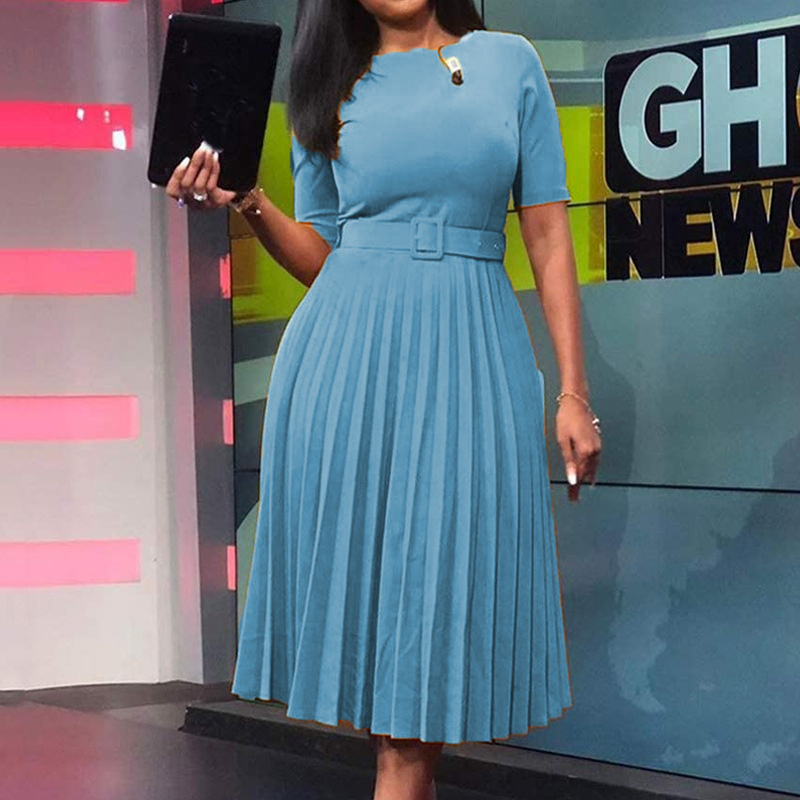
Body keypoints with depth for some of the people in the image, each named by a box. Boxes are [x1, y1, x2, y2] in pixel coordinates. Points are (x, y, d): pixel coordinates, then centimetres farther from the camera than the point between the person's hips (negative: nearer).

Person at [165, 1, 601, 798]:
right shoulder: (334, 91, 10)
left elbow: (549, 237, 4)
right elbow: (319, 257, 10)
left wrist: (574, 391, -1)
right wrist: (247, 202, -9)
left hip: (471, 353, -1)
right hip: (349, 357, 1)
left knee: (446, 576, -2)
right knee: (365, 567, 2)